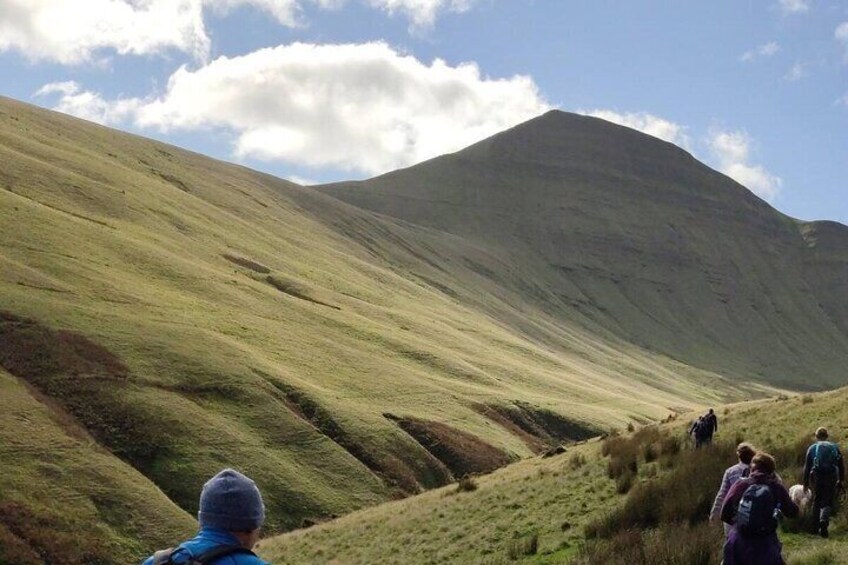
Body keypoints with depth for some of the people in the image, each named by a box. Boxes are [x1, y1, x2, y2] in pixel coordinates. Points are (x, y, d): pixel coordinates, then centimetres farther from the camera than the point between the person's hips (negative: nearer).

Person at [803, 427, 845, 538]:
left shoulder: (812, 448, 3)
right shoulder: (834, 447, 6)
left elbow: (807, 467, 3)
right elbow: (841, 465, 8)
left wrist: (806, 483, 8)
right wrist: (841, 479, 17)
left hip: (817, 478, 0)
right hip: (831, 477, 0)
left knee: (817, 502, 13)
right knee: (828, 502, 3)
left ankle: (817, 527, 15)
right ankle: (824, 520, -25)